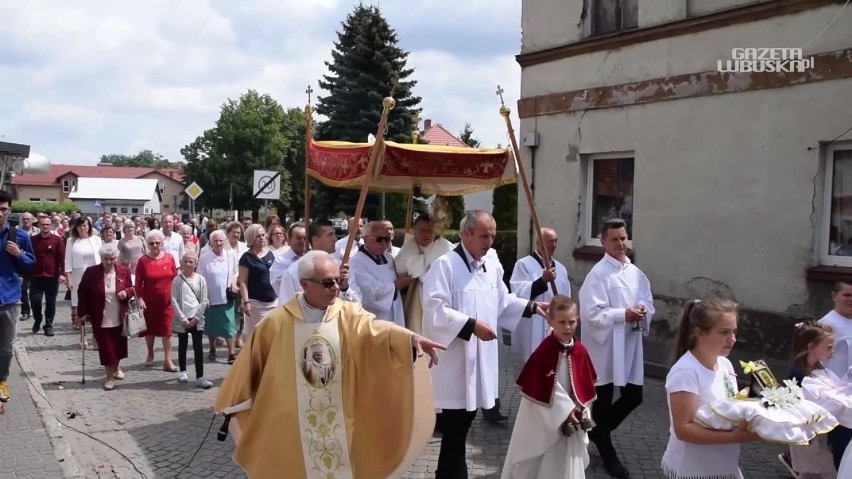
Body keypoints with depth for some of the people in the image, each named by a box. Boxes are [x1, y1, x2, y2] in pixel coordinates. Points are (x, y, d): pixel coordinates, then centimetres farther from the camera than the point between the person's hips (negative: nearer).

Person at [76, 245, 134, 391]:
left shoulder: (124, 272, -2)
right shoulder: (91, 272, -8)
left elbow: (132, 289, 9)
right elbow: (82, 293, -2)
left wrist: (126, 292, -14)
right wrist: (82, 313, -5)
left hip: (119, 318, 2)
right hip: (100, 319, -2)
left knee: (118, 346, 15)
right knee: (106, 348, 0)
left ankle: (117, 368, 41)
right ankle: (110, 377, 13)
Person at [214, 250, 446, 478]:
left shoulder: (350, 315, -5)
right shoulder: (277, 322, -6)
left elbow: (375, 329, -24)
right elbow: (251, 362, 4)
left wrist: (410, 338, -43)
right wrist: (233, 403, 12)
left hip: (340, 422, 1)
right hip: (293, 425, -1)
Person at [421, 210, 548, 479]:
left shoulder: (492, 264, 9)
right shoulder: (445, 265, -14)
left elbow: (502, 302, 19)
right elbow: (435, 310, -20)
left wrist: (532, 307, 8)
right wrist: (472, 325, -23)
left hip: (480, 359, 7)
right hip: (453, 363, -7)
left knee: (461, 428, 17)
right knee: (455, 431, -2)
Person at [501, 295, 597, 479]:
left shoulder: (580, 351, -4)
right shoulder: (544, 351, -20)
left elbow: (586, 384, 7)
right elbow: (536, 387, -18)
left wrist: (582, 410, -5)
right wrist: (565, 410, -16)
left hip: (571, 415, 5)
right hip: (544, 416, -4)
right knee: (534, 463, 11)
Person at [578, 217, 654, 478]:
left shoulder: (636, 273, 8)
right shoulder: (598, 274, -14)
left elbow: (649, 304, 12)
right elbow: (592, 313, -19)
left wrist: (643, 312, -10)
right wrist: (624, 314, -21)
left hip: (630, 345, 6)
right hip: (604, 346, -6)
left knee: (634, 397, 11)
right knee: (603, 400, 9)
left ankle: (597, 430, 35)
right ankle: (608, 454, 27)